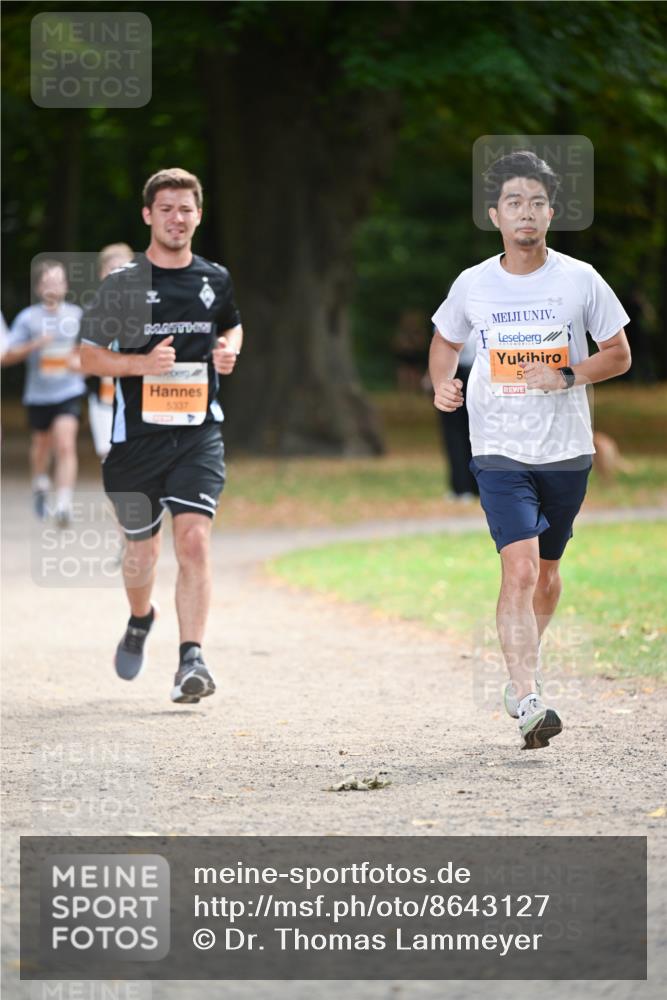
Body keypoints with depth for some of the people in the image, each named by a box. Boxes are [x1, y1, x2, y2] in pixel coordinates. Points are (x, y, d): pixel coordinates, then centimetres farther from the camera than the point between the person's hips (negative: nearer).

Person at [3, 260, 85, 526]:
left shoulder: (76, 315, 0)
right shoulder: (28, 318, -4)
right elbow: (7, 357, -5)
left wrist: (80, 361, -5)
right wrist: (34, 345, -20)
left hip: (69, 392, -1)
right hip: (38, 394, 1)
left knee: (66, 445, -17)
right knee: (41, 446, 17)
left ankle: (64, 503, -20)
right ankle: (40, 485, 47)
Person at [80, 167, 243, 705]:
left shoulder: (215, 280, 7)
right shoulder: (122, 283, -3)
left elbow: (232, 325, 27)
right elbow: (88, 356, 0)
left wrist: (229, 350, 4)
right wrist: (142, 364, -17)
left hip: (199, 432, 1)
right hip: (137, 433, -1)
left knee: (194, 539, -17)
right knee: (143, 548, 12)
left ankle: (191, 659, -20)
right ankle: (140, 620, 45)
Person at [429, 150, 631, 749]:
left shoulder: (580, 280, -4)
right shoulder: (472, 285, -2)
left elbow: (619, 354, 3)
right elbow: (445, 342, 17)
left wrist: (566, 376, -13)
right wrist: (443, 384, -3)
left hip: (566, 452, 2)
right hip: (499, 451, -2)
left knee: (546, 570, 15)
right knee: (520, 569, -17)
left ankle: (522, 671, 40)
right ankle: (529, 702, -22)